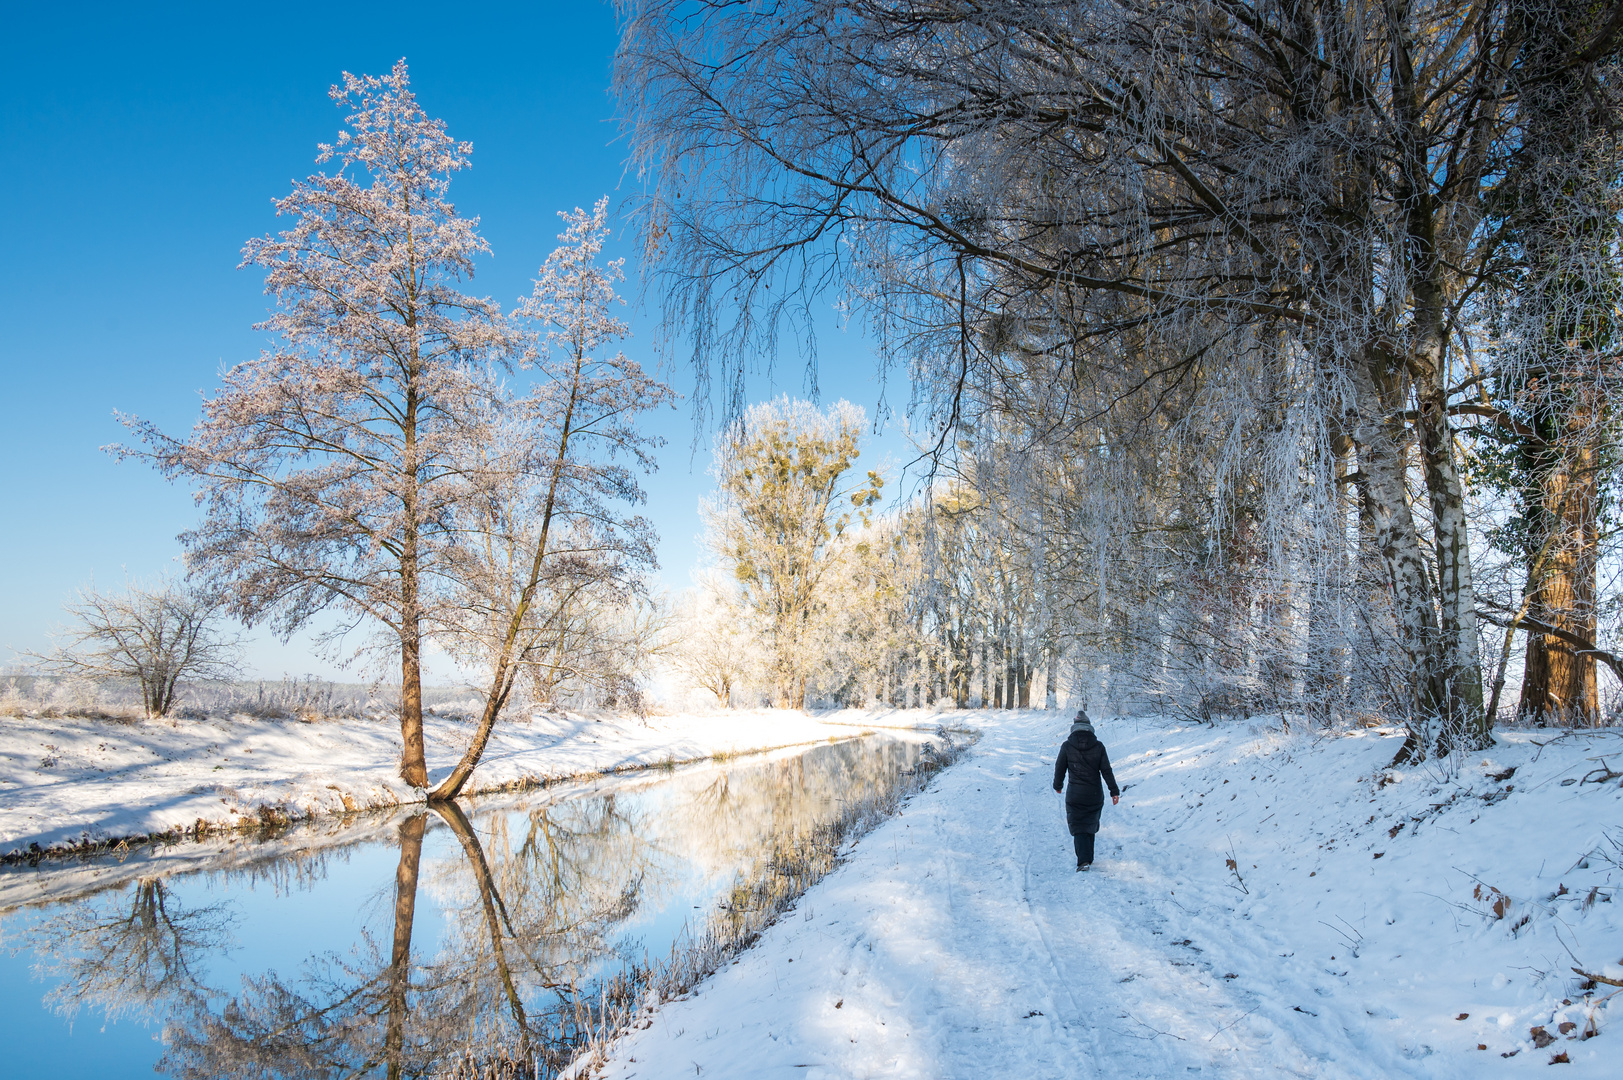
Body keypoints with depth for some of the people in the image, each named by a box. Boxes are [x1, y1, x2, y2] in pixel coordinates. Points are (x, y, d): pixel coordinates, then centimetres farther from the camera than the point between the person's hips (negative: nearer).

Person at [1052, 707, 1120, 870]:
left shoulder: (1067, 746, -7)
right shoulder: (1098, 746, -5)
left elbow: (1060, 768, 0)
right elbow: (1106, 770, -4)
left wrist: (1057, 785, 18)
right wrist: (1114, 791, 3)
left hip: (1075, 794, -2)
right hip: (1095, 793, 2)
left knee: (1078, 827, 2)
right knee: (1090, 825, 19)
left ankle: (1083, 860, -15)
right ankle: (1088, 858, 28)